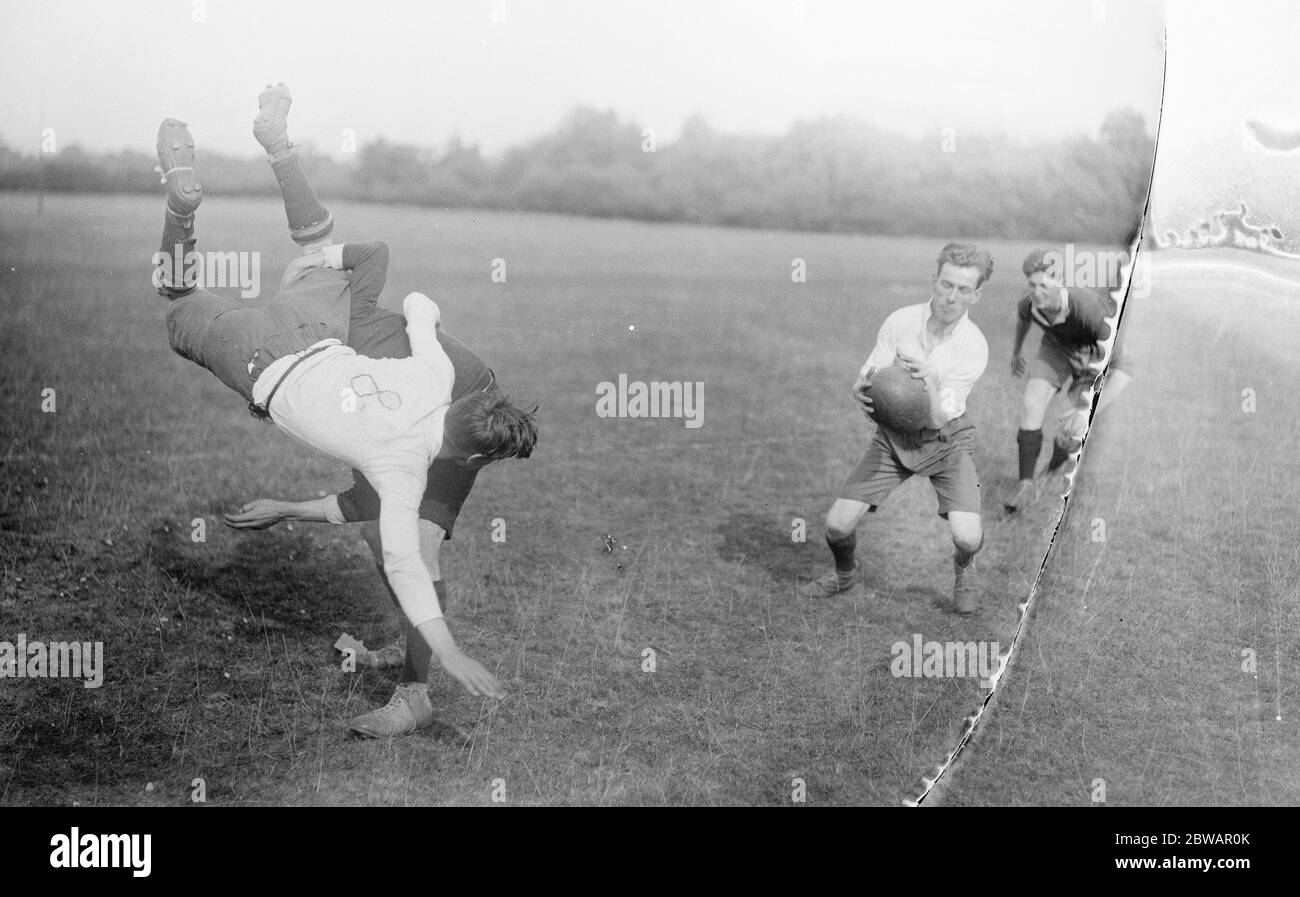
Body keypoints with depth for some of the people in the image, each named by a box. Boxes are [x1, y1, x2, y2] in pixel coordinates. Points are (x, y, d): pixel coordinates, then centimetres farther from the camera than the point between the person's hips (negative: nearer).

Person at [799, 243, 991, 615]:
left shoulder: (974, 346, -19)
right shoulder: (899, 322, -14)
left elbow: (938, 418, -21)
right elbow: (867, 381, -12)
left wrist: (930, 383, -42)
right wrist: (862, 392, -37)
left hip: (946, 440, -2)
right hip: (892, 435, 2)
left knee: (967, 536, -20)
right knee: (837, 524, -9)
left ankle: (963, 569, 20)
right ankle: (846, 573, 28)